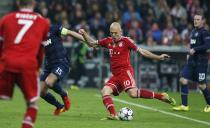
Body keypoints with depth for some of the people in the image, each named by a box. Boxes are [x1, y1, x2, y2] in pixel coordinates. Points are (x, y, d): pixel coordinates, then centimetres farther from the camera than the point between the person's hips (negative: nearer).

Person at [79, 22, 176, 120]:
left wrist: (158, 57, -3)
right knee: (105, 91, -14)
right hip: (115, 75, 6)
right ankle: (113, 115, -19)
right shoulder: (108, 41, 12)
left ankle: (160, 96, -18)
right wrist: (84, 34, 10)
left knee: (133, 93, -27)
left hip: (125, 71, -6)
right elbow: (92, 43, 24)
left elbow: (141, 51, 1)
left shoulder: (125, 40, -3)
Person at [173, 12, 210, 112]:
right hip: (191, 61, 8)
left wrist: (195, 50, -22)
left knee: (201, 85, -2)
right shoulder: (193, 31, 15)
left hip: (201, 62, -8)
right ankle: (184, 105, 0)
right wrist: (190, 54, 13)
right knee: (183, 80, -4)